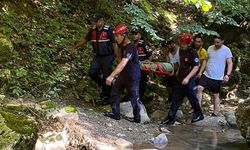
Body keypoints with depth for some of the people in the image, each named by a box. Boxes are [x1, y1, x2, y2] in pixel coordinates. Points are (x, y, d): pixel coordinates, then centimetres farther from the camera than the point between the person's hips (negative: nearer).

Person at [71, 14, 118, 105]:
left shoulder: (108, 30, -15)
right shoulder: (93, 31, 1)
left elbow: (114, 44, -14)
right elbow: (85, 40, 13)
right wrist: (74, 48, 13)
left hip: (107, 57, -5)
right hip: (98, 56, 5)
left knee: (106, 77, 1)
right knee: (92, 72, -11)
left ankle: (106, 97, 18)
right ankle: (101, 84, 19)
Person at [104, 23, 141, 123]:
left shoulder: (130, 48, -26)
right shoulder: (122, 46, 4)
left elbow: (123, 64, -37)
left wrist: (111, 76, -43)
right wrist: (116, 75, 18)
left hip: (133, 77, -9)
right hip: (124, 75, 9)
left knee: (134, 97, 3)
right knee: (114, 91, 6)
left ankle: (137, 118, 18)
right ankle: (115, 114, 14)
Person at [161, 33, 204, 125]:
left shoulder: (192, 53, -16)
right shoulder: (181, 51, 7)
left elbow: (196, 67, -20)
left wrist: (187, 78, -25)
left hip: (189, 80, -8)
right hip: (180, 79, 8)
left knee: (192, 98, 7)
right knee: (176, 98, 7)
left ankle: (199, 115, 29)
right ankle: (170, 118, 10)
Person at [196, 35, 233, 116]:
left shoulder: (226, 50, -7)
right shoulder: (210, 48, 5)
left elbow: (230, 63, -9)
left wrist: (228, 74, -22)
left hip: (218, 77, -3)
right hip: (206, 74, 3)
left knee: (216, 95, 6)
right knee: (199, 88, -16)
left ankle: (215, 114, 18)